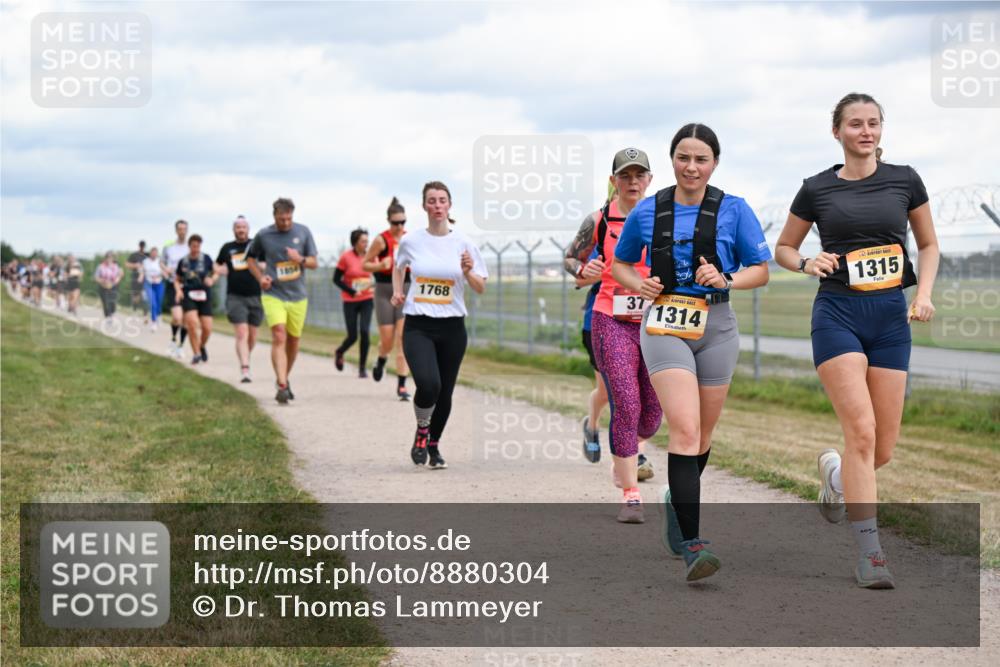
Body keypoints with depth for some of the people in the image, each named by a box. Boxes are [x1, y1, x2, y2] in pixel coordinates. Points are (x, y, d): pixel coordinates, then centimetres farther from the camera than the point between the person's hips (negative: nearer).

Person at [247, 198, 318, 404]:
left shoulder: (303, 232, 2)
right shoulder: (263, 235, -2)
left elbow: (314, 262, 6)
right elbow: (251, 259, 14)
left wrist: (300, 259, -16)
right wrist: (260, 277, -3)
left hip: (297, 296, 3)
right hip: (273, 295, -3)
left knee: (293, 341, 11)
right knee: (279, 338, -17)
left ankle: (284, 379, 33)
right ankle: (282, 386, -24)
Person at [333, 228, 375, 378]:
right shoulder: (346, 257, -8)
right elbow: (336, 279, -4)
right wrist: (352, 291, -14)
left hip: (367, 300, 2)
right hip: (350, 301, -2)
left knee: (364, 332, -13)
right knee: (352, 336, 0)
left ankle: (362, 368, -1)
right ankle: (339, 353, 35)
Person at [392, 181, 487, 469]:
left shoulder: (463, 242, 0)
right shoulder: (411, 241, 2)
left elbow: (481, 288, 4)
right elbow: (398, 266, 25)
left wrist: (468, 273, -15)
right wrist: (397, 291, 9)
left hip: (452, 327, 1)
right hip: (418, 326, -1)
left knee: (444, 392, 6)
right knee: (428, 384, -23)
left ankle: (433, 445, 30)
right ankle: (421, 429, 8)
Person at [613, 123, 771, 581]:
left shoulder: (734, 210, 0)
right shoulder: (647, 212, 3)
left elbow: (761, 271, 3)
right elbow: (620, 264, 17)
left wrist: (726, 280, -16)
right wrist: (639, 284, -4)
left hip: (715, 327, 2)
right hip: (664, 327, -2)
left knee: (701, 436, 13)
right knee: (685, 429, -18)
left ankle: (678, 501, 43)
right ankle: (692, 544, -21)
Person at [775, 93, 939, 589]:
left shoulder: (905, 180, 5)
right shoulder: (817, 189, 3)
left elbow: (929, 244, 15)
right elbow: (784, 248, 15)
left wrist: (924, 293, 0)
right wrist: (807, 264, -6)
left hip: (891, 316, 2)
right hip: (837, 314, -2)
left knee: (883, 448, 2)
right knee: (861, 431, -17)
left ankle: (836, 473, 39)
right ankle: (870, 555, -12)